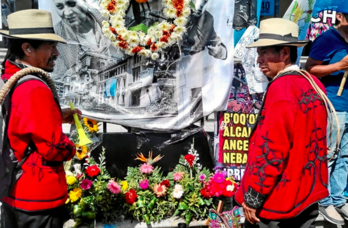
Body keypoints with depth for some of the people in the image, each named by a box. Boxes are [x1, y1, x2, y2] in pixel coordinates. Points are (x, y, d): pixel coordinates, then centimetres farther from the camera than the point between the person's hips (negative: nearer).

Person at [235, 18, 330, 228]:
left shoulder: (282, 88, -21)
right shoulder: (314, 84, 4)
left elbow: (270, 149, -24)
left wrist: (253, 198, -16)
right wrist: (308, 183, 19)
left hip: (278, 199, -8)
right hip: (308, 192, 8)